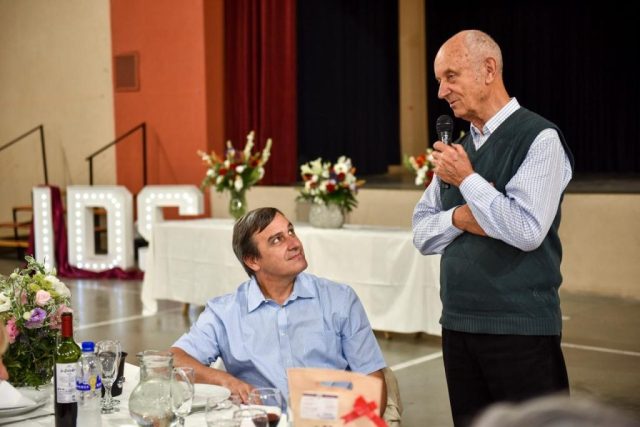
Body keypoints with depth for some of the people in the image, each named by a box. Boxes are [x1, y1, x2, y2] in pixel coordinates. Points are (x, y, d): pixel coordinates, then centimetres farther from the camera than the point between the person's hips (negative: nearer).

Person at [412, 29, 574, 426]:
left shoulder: (539, 138, -10)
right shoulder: (458, 147, 12)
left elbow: (527, 231, -21)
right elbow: (422, 233, 12)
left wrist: (466, 179, -13)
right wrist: (459, 217, -8)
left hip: (520, 330, -7)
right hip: (458, 325, 7)